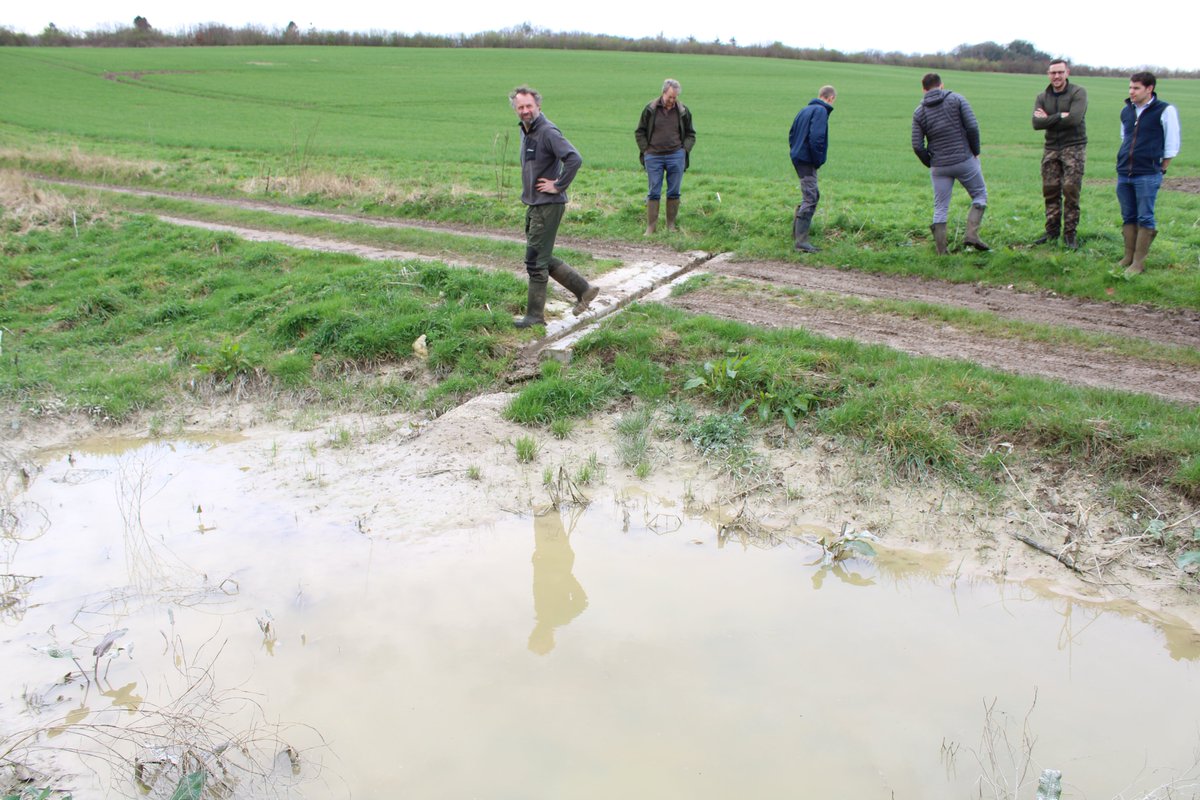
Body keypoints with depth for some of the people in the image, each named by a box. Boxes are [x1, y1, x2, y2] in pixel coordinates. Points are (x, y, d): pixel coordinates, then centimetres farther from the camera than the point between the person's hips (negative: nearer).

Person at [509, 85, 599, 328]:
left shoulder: (548, 132, -17)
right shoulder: (525, 131, 12)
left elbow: (574, 158, -29)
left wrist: (558, 186, -21)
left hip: (548, 205, -10)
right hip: (533, 204, 10)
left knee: (536, 260, -4)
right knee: (541, 258, 14)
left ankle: (535, 315, 7)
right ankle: (583, 289, 23)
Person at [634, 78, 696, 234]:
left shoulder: (683, 111, 4)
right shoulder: (650, 109, 1)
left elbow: (690, 134, 15)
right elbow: (639, 132, 8)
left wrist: (684, 150, 1)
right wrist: (645, 150, 0)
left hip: (676, 157, 1)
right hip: (653, 157, -1)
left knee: (674, 192, 5)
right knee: (653, 193, 1)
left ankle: (671, 225, 15)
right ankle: (651, 227, 5)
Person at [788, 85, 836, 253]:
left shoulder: (805, 110, 16)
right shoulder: (821, 111, -11)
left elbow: (791, 134, 20)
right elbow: (816, 137, -22)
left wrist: (796, 151, 17)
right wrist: (818, 160, -13)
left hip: (798, 159, 9)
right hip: (808, 162, -9)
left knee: (812, 196, 21)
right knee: (810, 199, -8)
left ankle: (797, 231, 24)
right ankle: (801, 241, -11)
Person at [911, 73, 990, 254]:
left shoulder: (919, 112, 3)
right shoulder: (956, 99, -2)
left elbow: (917, 146, -2)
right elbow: (972, 127, -10)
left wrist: (931, 164, 12)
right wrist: (975, 151, 3)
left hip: (939, 166, 2)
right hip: (965, 160, -2)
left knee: (941, 208, 8)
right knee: (980, 195, 15)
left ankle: (941, 251, 7)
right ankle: (972, 233, -2)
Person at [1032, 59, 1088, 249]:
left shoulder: (1078, 92, -4)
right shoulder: (1042, 97, 9)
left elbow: (1074, 119, -19)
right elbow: (1036, 123, -6)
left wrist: (1049, 119, -8)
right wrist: (1060, 117, -15)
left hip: (1074, 147, -4)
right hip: (1051, 148, 4)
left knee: (1071, 191, -9)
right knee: (1050, 191, 3)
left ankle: (1070, 234, -3)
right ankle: (1052, 231, 11)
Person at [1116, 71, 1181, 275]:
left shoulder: (1165, 111, -6)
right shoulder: (1126, 111, 10)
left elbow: (1172, 144, -3)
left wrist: (1161, 169, -1)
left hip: (1147, 176, -6)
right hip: (1124, 174, 6)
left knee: (1145, 218, -3)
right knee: (1128, 217, 10)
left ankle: (1139, 262, 0)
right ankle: (1128, 257, 17)